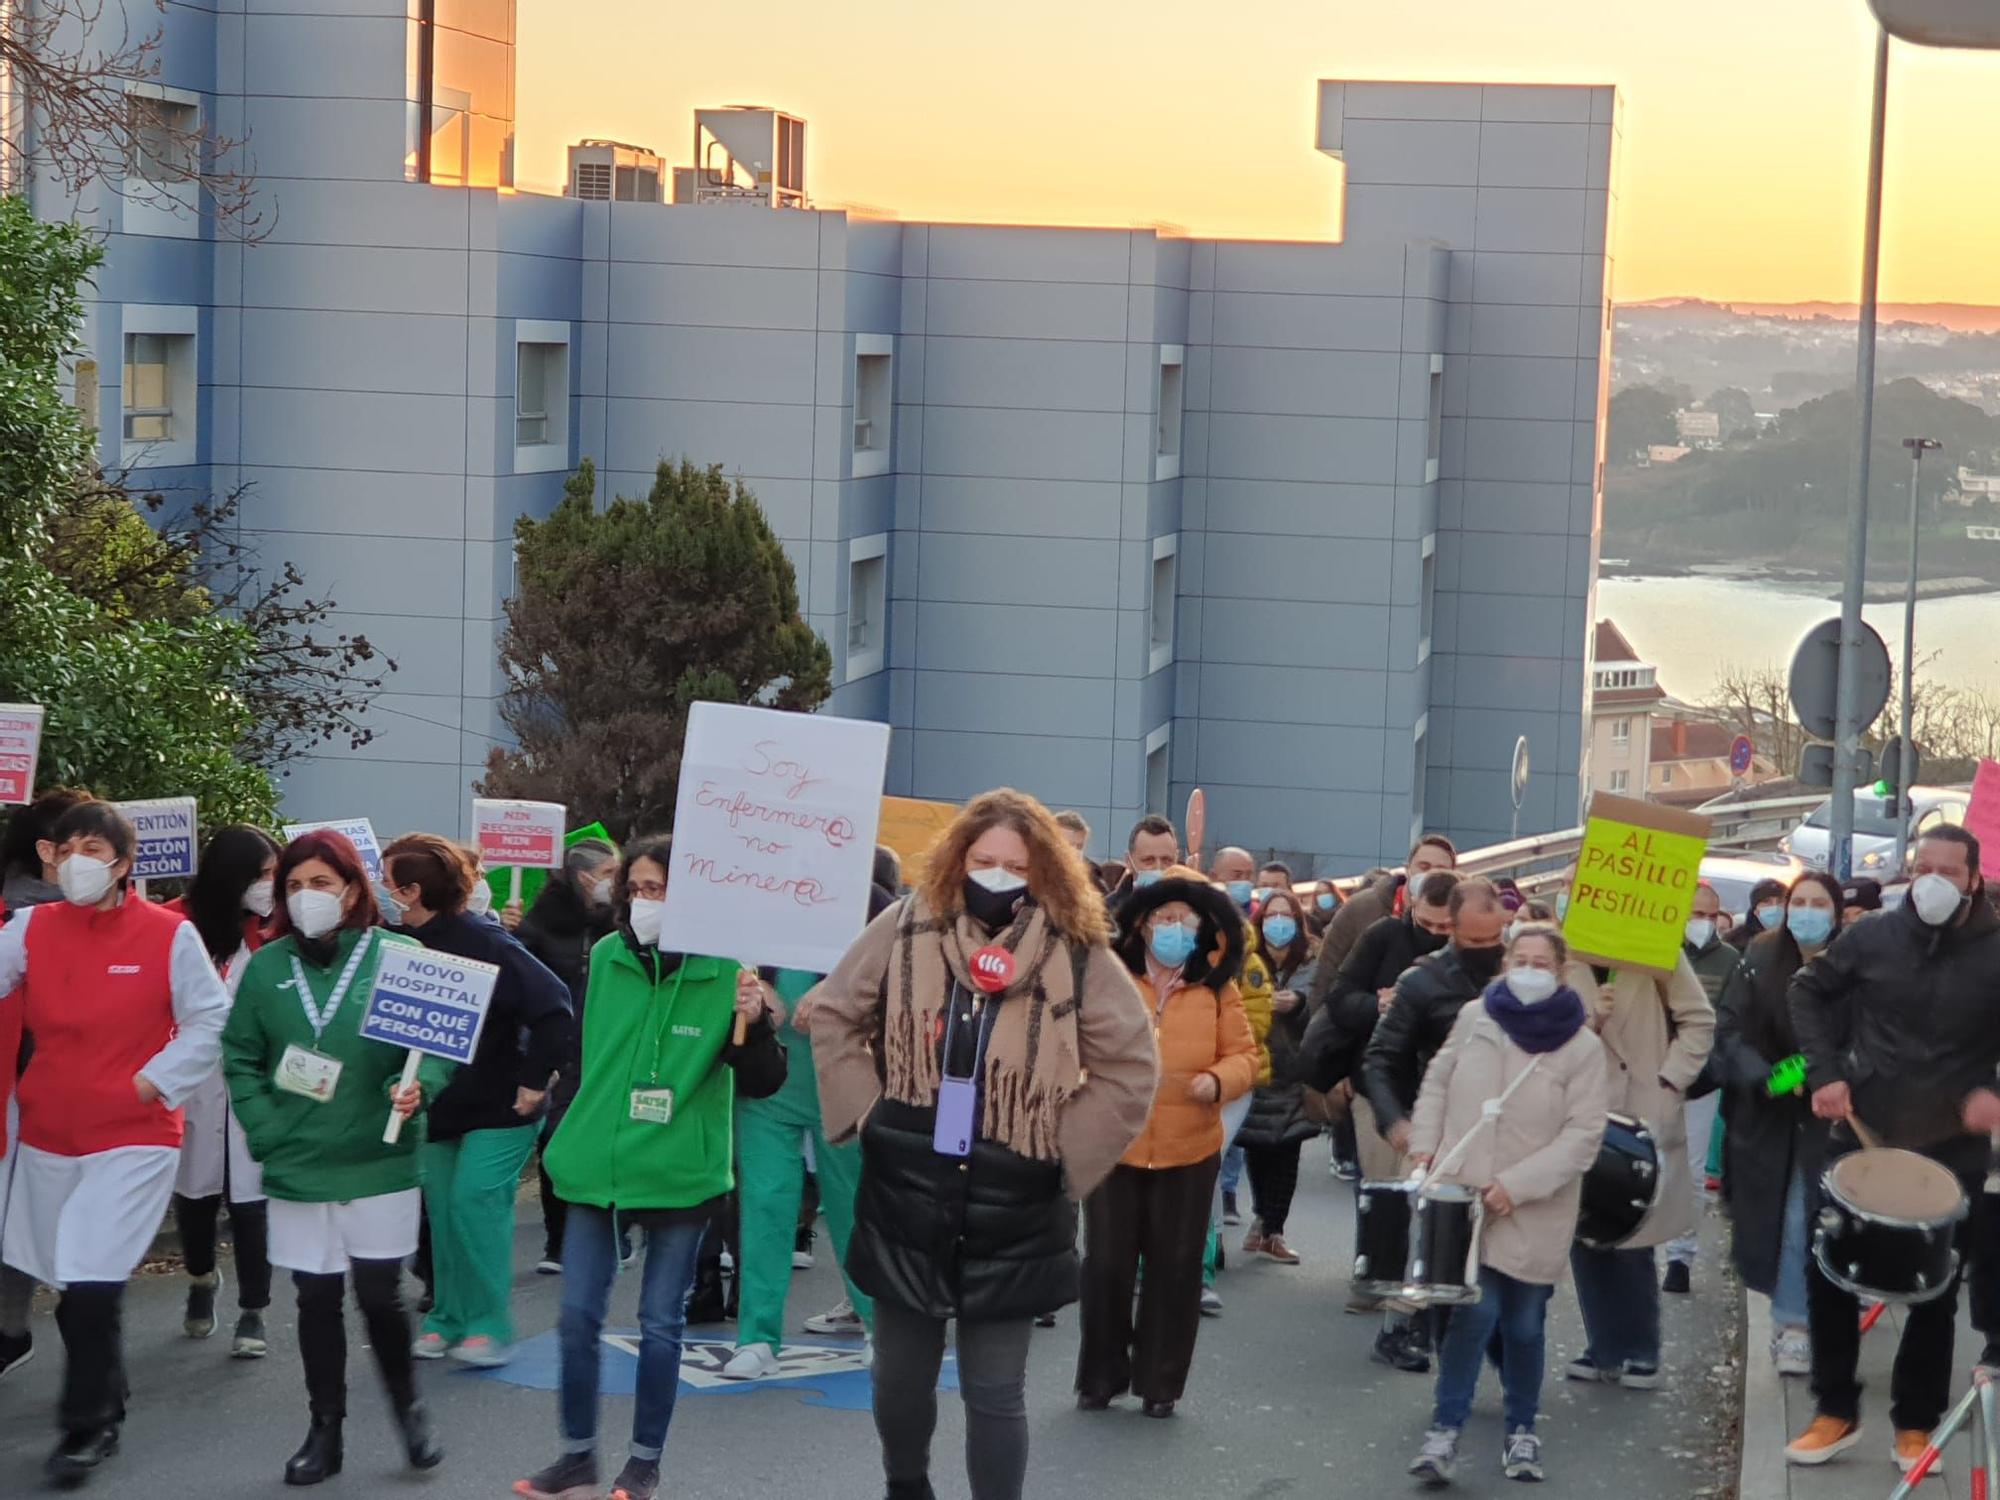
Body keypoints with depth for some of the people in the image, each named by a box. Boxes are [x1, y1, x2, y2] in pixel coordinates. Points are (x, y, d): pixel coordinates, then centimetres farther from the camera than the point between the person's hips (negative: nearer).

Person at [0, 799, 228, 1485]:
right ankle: (101, 1408, 33)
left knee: (93, 1282, -11)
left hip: (133, 1137, -4)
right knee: (68, 1280, 14)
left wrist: (155, 1082, -9)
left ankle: (86, 1426, 3)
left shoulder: (168, 934, -7)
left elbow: (210, 1020, -3)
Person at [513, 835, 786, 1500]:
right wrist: (574, 1134, 18)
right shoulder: (605, 957, -1)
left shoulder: (723, 971, -11)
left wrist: (753, 1024, -27)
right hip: (597, 1166, 3)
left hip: (679, 1173, -3)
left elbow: (761, 1084, -10)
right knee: (577, 1315, 7)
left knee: (660, 1322, 7)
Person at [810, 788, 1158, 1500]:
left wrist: (1064, 1149, -7)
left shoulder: (1078, 955, -8)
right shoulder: (906, 929, -3)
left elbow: (1131, 1070, -3)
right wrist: (864, 1108, 0)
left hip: (1012, 1218, -2)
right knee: (899, 1379, 16)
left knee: (994, 1394, 1)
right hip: (906, 1202, 2)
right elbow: (834, 1015, 8)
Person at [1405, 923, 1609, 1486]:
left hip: (1533, 1212, 0)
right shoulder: (1474, 1018, 1)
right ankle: (1445, 1429, -3)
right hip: (1463, 1197, 0)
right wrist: (1424, 1144, 1)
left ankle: (1521, 1430, 27)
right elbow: (1438, 1083, 14)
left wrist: (1516, 1185, -17)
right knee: (1475, 1311, -11)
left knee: (1523, 1324, 8)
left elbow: (1583, 1135, -11)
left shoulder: (1581, 1046, -8)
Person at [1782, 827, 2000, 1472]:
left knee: (1935, 1290, 7)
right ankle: (1836, 1411, 17)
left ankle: (1915, 1423, 21)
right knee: (1827, 1269, 2)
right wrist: (1824, 1072, -2)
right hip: (1862, 1131, 2)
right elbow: (1808, 991, 10)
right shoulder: (1875, 936, -1)